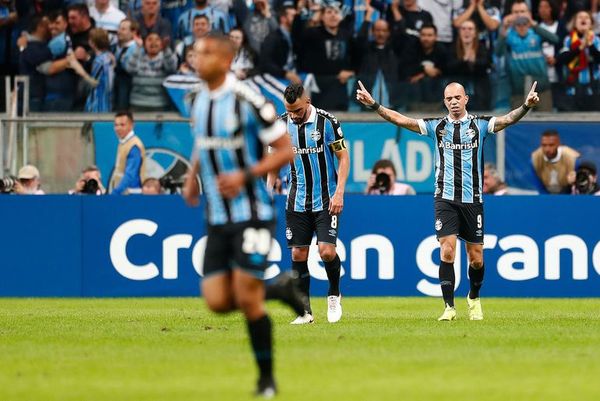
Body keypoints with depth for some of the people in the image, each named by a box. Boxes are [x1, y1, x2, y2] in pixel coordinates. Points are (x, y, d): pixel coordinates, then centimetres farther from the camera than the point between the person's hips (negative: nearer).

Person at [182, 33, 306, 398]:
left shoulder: (248, 101, -14)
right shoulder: (199, 102, 8)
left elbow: (286, 151, -12)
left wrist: (245, 176, -22)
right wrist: (193, 178, 9)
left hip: (252, 214, -7)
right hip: (218, 217, 7)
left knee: (247, 298, -10)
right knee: (217, 301, -3)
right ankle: (280, 290, 24)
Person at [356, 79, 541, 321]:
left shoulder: (479, 125, 2)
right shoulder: (437, 126, 5)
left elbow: (507, 120, -13)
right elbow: (400, 119, 0)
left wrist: (526, 106, -31)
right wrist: (374, 105, -10)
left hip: (472, 200, 0)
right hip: (445, 198, 0)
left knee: (476, 258, 5)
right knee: (447, 251, -12)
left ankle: (474, 299, 31)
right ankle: (449, 307, -8)